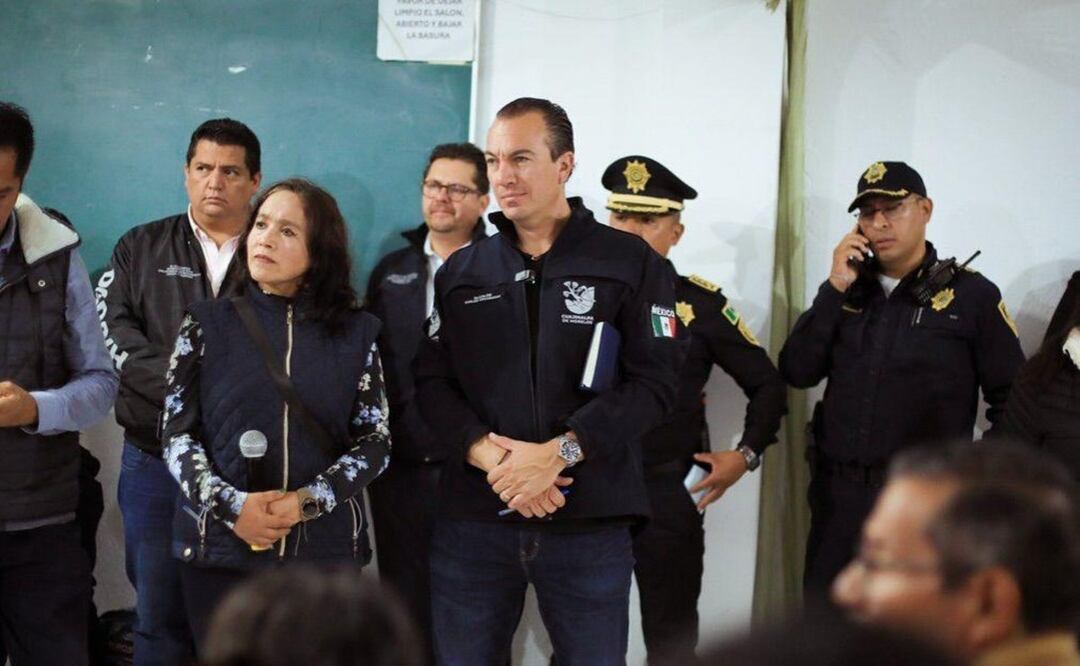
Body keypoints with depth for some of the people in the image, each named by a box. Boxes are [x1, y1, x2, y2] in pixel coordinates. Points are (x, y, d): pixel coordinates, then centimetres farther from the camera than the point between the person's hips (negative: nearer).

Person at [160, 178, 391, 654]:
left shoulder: (354, 333, 5)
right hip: (221, 547, 0)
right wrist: (231, 506, -15)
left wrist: (309, 501, -14)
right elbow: (177, 434, 1)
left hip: (326, 549, 0)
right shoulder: (207, 324, 5)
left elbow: (376, 440, 1)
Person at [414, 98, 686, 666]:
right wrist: (489, 457, -14)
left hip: (591, 523, -2)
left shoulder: (630, 263, 2)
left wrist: (558, 453, -17)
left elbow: (653, 381, -7)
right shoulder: (460, 273, 13)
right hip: (472, 518, 3)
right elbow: (431, 381, 4)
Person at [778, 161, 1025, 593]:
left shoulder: (971, 295, -3)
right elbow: (798, 373, 0)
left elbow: (1013, 403, -3)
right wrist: (835, 287, -6)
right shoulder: (849, 290, 9)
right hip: (839, 497, 4)